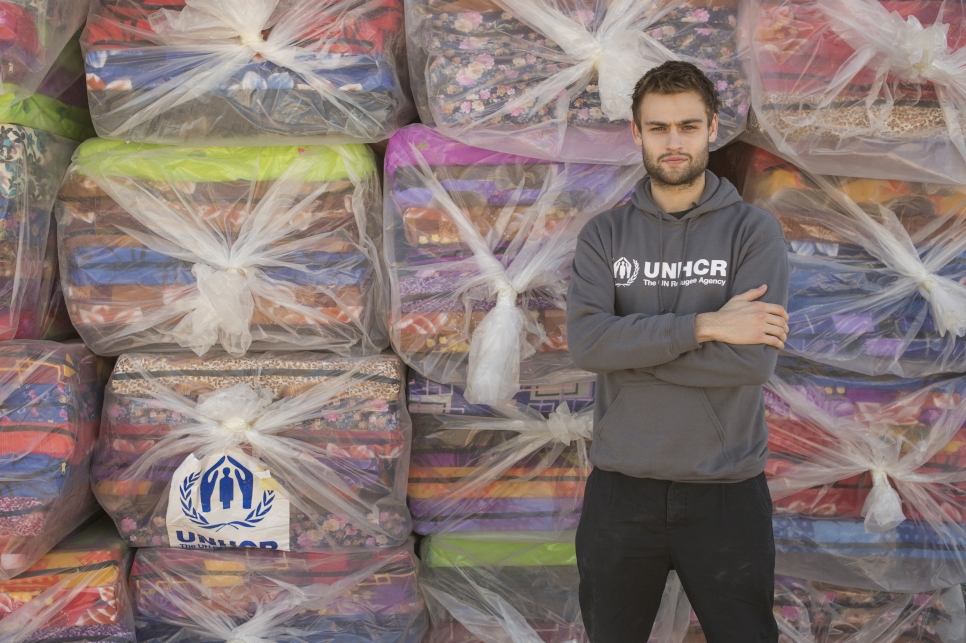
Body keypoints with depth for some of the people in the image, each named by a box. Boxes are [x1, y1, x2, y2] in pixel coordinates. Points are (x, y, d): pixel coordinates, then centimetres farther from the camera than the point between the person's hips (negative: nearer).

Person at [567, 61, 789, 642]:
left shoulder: (755, 232, -3)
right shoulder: (605, 235, 2)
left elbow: (754, 360, -17)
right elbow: (585, 341, -15)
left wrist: (630, 345, -14)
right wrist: (705, 324, -19)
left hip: (727, 491, -2)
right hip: (621, 489, 2)